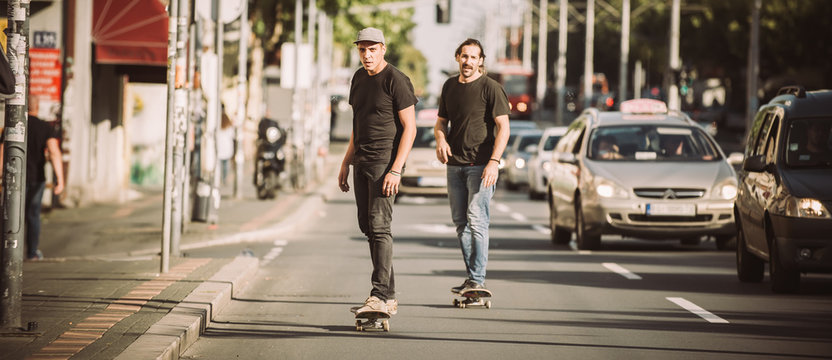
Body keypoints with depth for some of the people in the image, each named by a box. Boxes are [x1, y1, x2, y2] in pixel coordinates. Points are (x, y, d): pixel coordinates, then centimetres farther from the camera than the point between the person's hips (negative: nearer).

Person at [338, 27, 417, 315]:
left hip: (385, 162, -8)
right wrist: (346, 162, 19)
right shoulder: (359, 78, 14)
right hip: (362, 162, 8)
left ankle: (380, 297, -17)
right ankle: (389, 297, 11)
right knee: (367, 226, 7)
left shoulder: (396, 81, -11)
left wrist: (396, 170, -20)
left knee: (379, 226, -14)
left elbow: (409, 128, -13)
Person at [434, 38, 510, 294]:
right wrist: (440, 140, 0)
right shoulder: (450, 86, 13)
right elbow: (441, 122, 22)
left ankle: (478, 280, -13)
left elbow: (503, 127, -11)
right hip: (455, 164, 7)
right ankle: (471, 277, 16)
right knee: (461, 222, 8)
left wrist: (494, 161, -21)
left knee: (476, 220, -12)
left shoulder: (490, 88, -7)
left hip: (480, 165, -7)